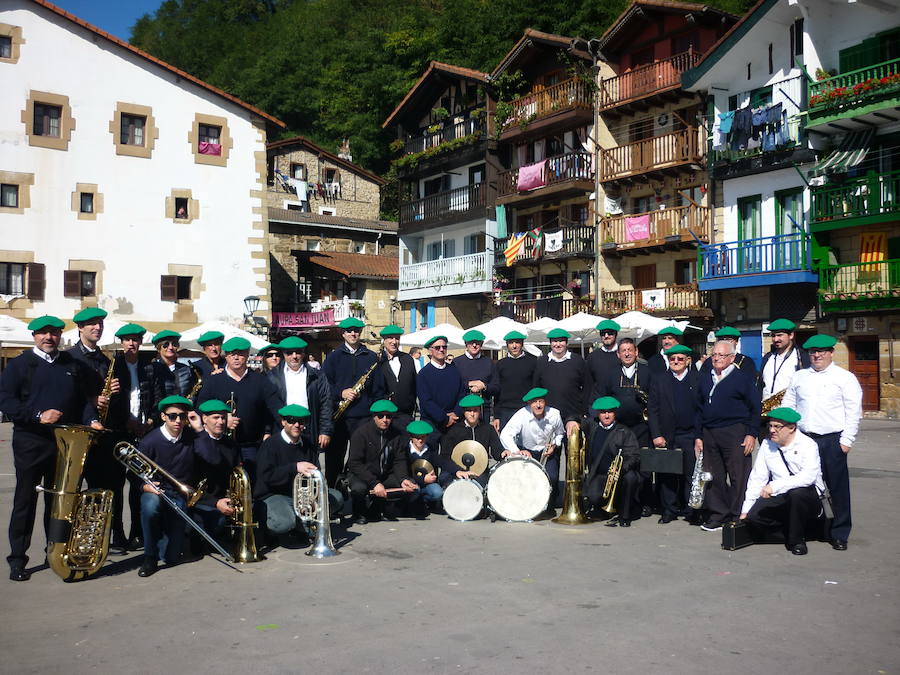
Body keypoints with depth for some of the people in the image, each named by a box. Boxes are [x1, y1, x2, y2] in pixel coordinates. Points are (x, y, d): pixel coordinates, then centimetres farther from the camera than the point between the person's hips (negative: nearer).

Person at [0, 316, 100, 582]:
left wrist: (91, 420, -3)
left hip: (65, 442, 4)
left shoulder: (72, 365, 13)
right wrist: (38, 416, -18)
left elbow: (84, 398, 16)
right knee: (25, 500, 1)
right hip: (31, 442, -3)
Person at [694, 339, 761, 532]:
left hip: (735, 434, -5)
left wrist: (751, 434, -10)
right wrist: (698, 436, 11)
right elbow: (699, 409, 17)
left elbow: (755, 408, -2)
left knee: (738, 477, -3)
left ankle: (738, 516, 6)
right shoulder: (705, 378, 15)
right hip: (709, 434, 5)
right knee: (714, 476, 7)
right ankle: (718, 514, 16)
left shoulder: (744, 377, 1)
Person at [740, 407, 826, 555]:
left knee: (796, 493, -38)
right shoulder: (767, 445, 5)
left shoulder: (807, 445, -10)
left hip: (809, 495, -4)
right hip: (780, 498, 4)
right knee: (754, 516, -21)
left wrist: (775, 486, -33)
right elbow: (757, 478, 7)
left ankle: (797, 540, -15)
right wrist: (746, 509, 2)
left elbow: (808, 477, -27)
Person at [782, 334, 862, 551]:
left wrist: (846, 440, -8)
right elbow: (787, 405, 16)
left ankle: (839, 534, 11)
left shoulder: (845, 378, 2)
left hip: (832, 441, -3)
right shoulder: (799, 377, 14)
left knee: (837, 488, 0)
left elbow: (853, 412, -2)